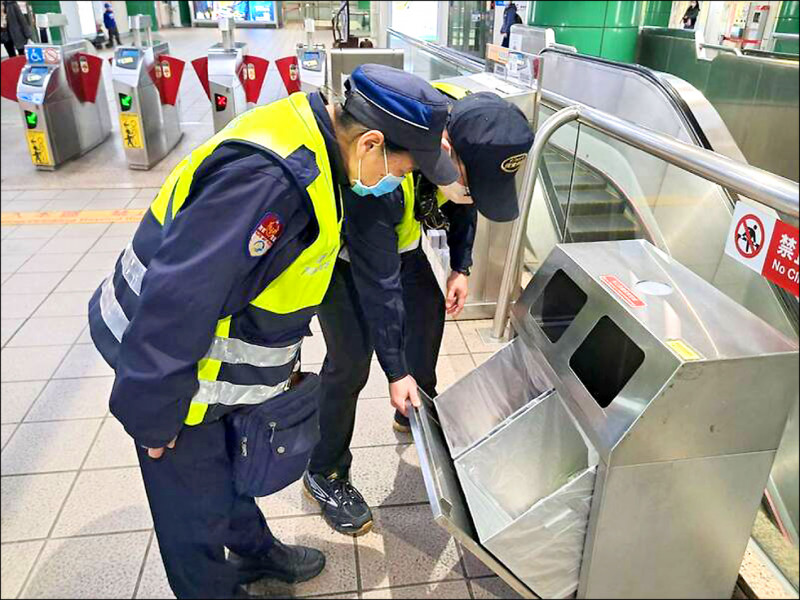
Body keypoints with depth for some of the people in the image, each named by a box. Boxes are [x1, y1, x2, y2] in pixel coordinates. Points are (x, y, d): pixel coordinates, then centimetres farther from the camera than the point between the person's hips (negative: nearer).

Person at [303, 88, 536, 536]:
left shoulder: (466, 128, -22)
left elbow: (460, 204, 0)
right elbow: (378, 285, -34)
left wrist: (461, 266, -3)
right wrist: (396, 372, -26)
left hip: (398, 234, 7)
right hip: (340, 246, -7)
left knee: (428, 309, 11)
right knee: (351, 357, -11)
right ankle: (325, 473, 10)